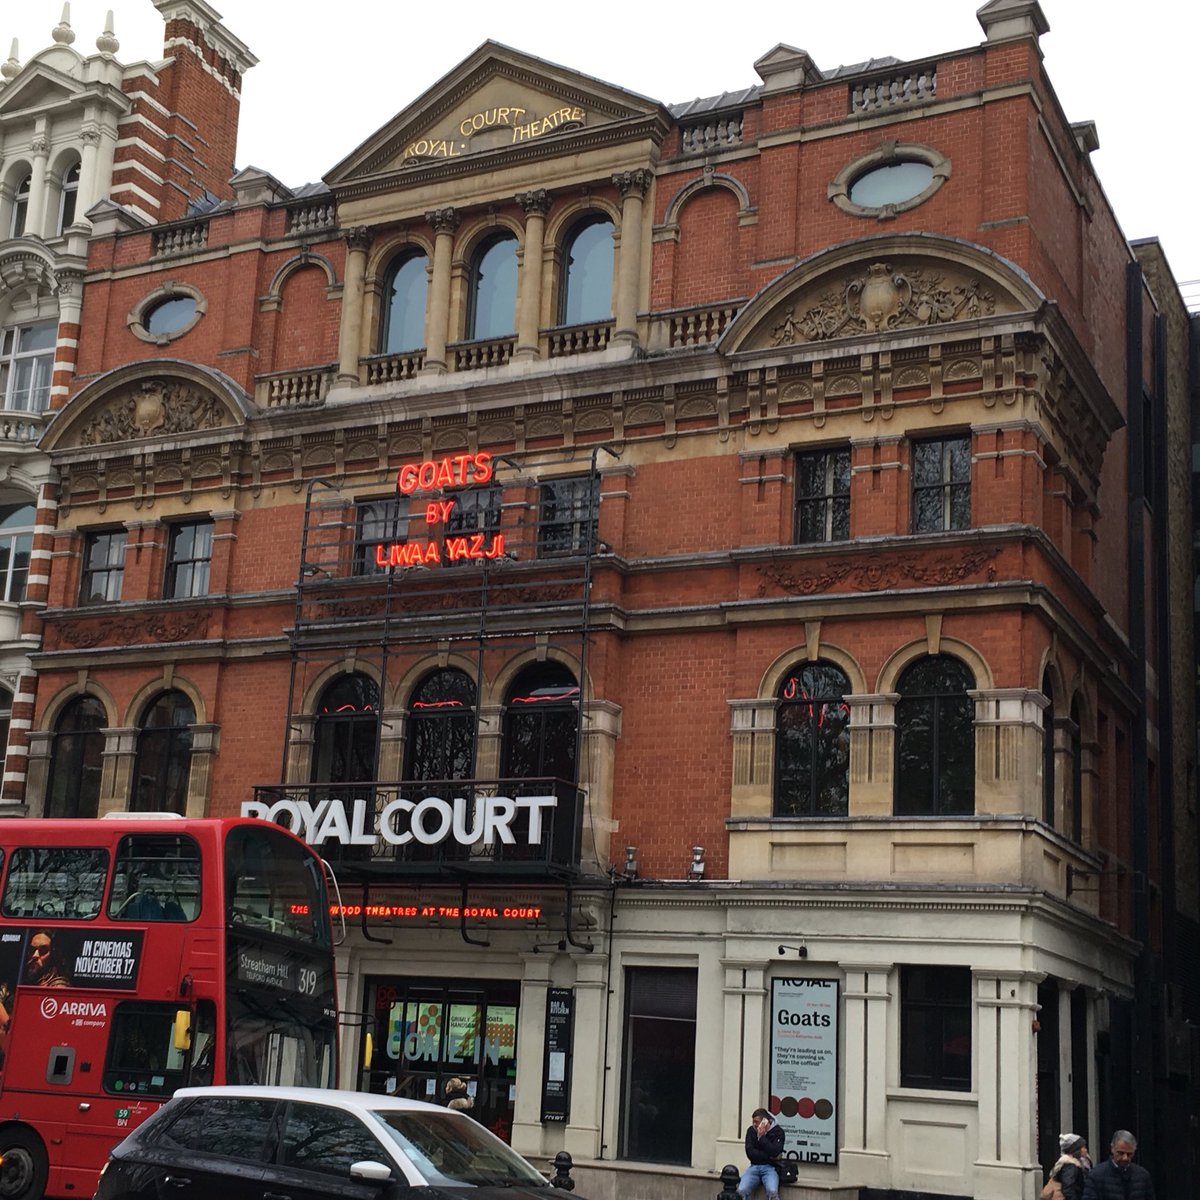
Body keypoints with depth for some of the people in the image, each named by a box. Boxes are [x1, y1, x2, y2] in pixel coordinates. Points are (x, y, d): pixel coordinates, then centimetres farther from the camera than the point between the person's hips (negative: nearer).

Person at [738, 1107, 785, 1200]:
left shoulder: (777, 1131, -4)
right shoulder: (751, 1131, 5)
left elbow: (774, 1152, -17)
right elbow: (750, 1153, -4)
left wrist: (761, 1136, -16)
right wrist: (769, 1156, -13)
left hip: (770, 1167, -3)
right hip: (754, 1166, 3)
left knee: (772, 1192, -33)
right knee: (741, 1190, -25)